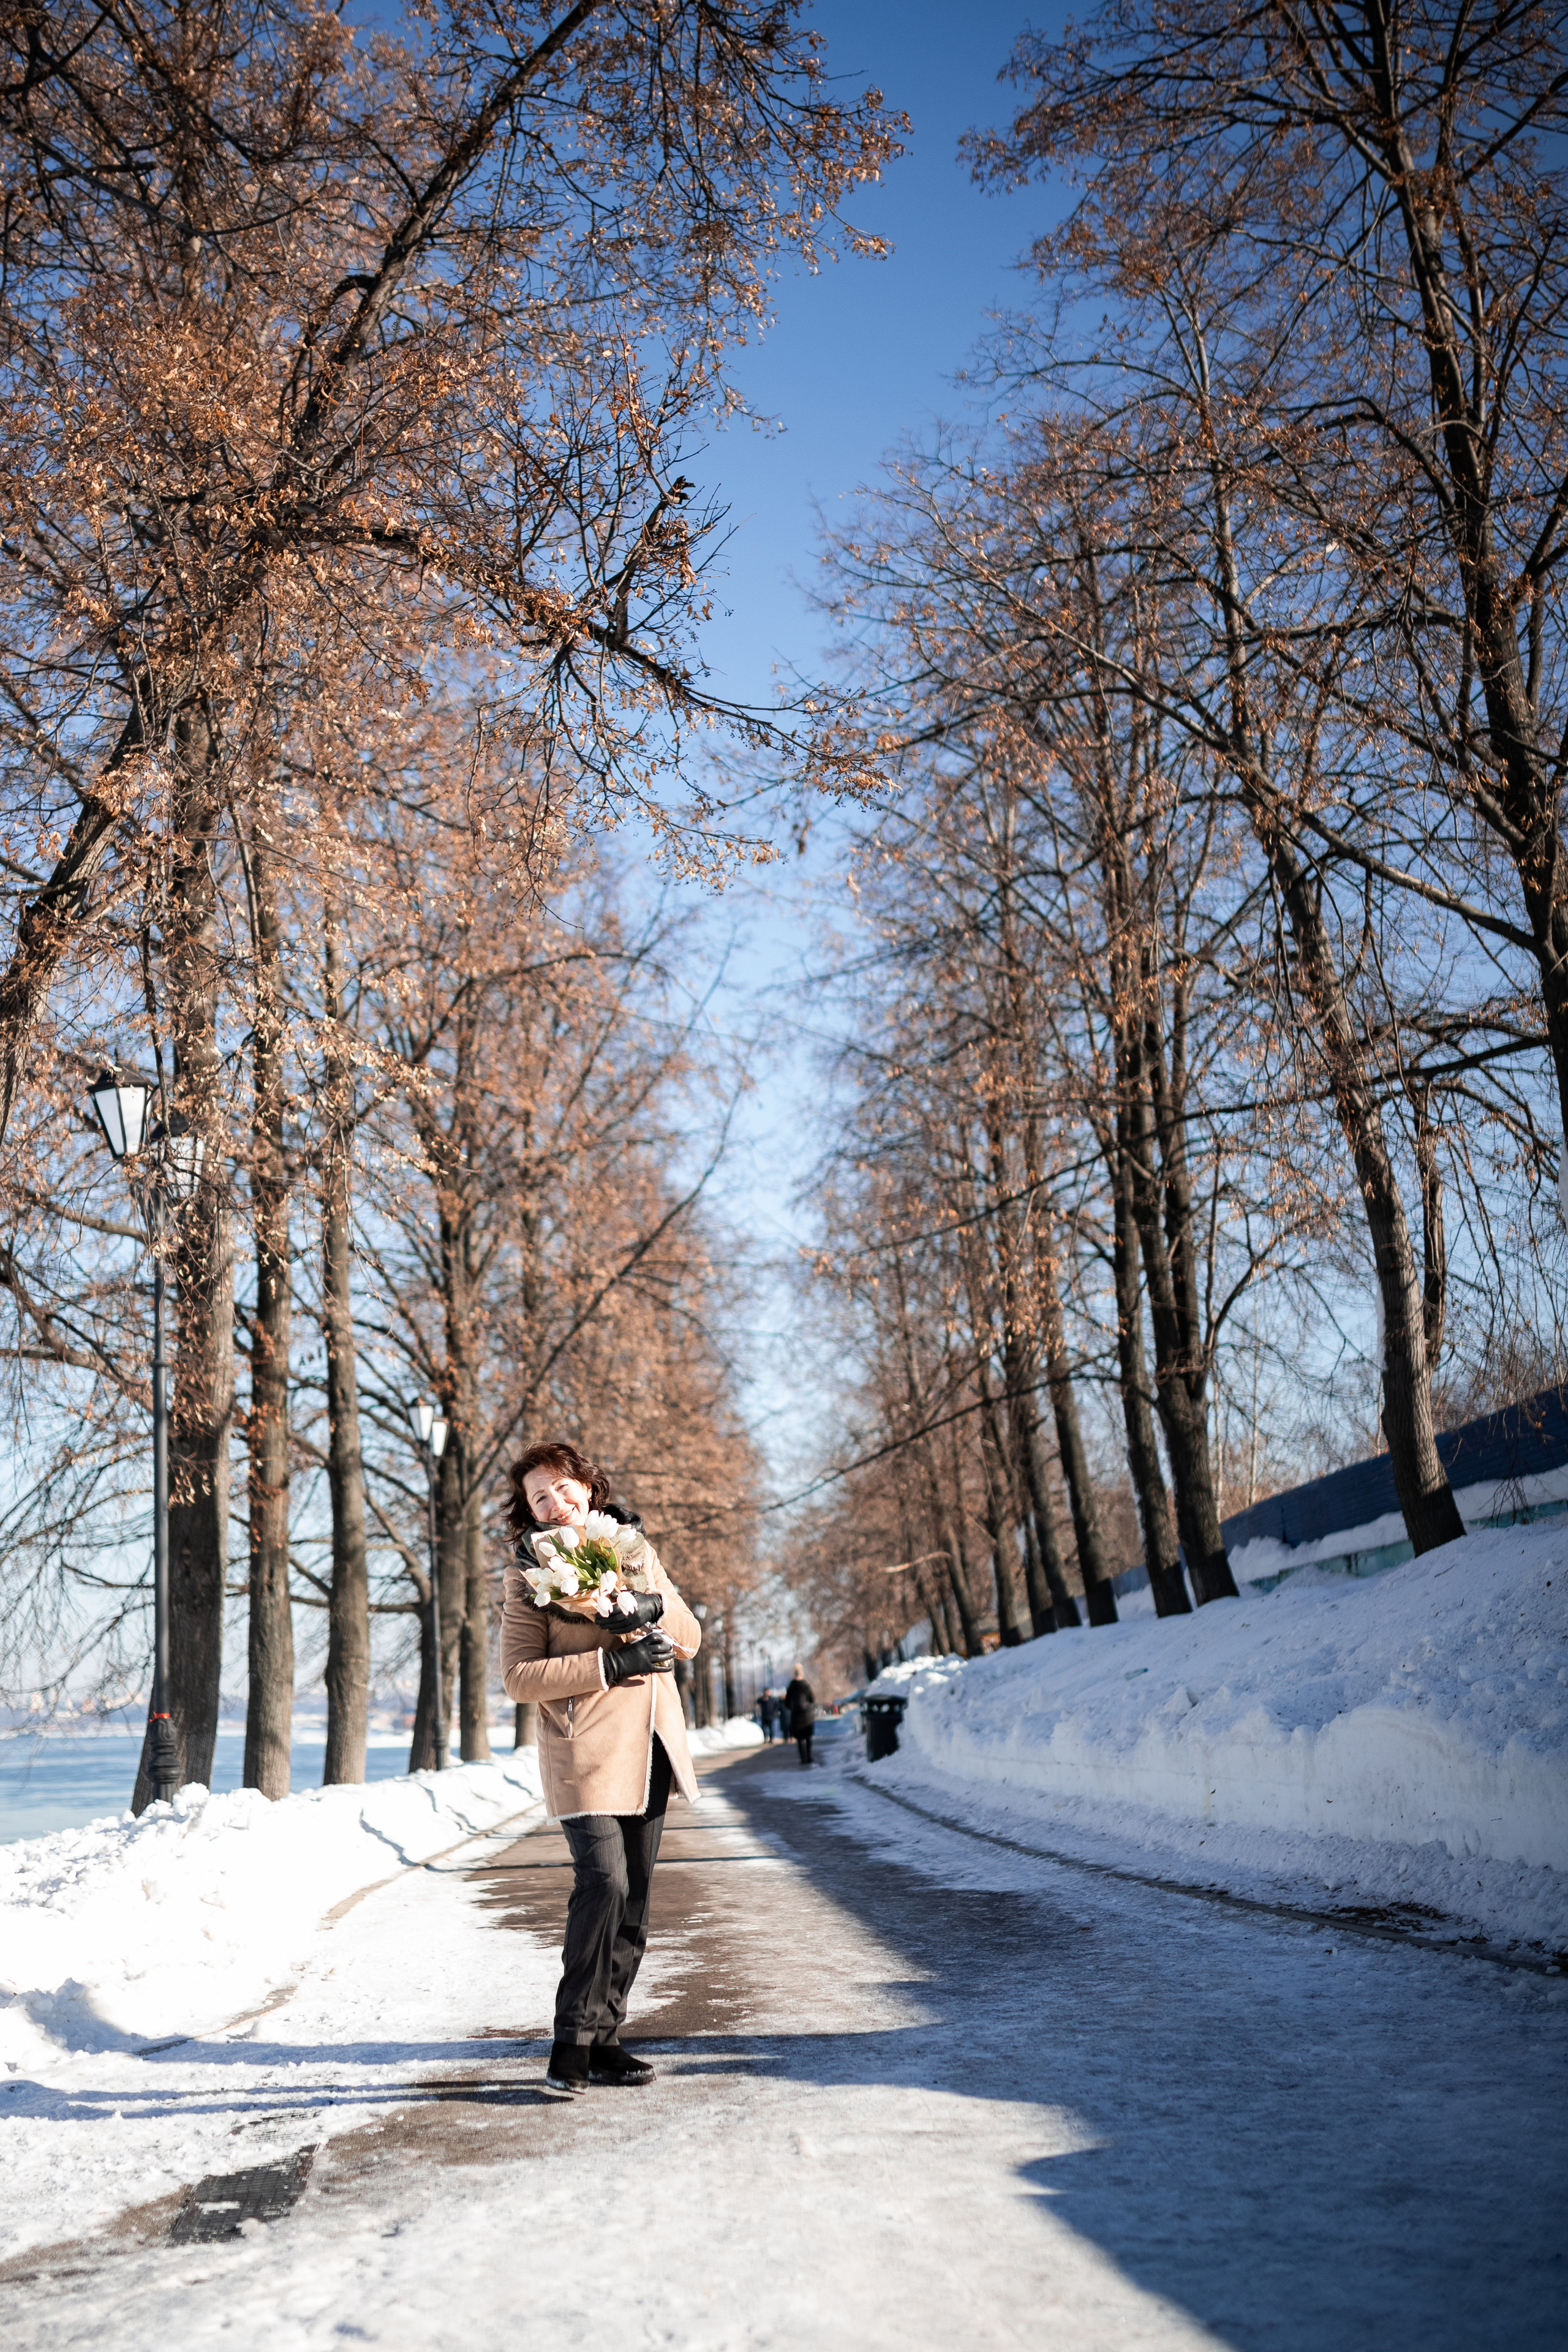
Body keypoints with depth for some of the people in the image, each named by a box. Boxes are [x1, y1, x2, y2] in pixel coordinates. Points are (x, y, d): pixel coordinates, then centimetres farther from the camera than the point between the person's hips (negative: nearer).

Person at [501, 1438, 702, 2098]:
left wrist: (655, 1609, -11)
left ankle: (602, 2037, 16)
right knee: (603, 1883, -19)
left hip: (649, 1747, 6)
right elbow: (519, 1677, -11)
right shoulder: (529, 1577, -2)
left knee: (633, 1902, 7)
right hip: (585, 1752, -5)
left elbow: (690, 1641, 11)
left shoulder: (634, 1548, 12)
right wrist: (613, 1663, -17)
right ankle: (573, 2043, -10)